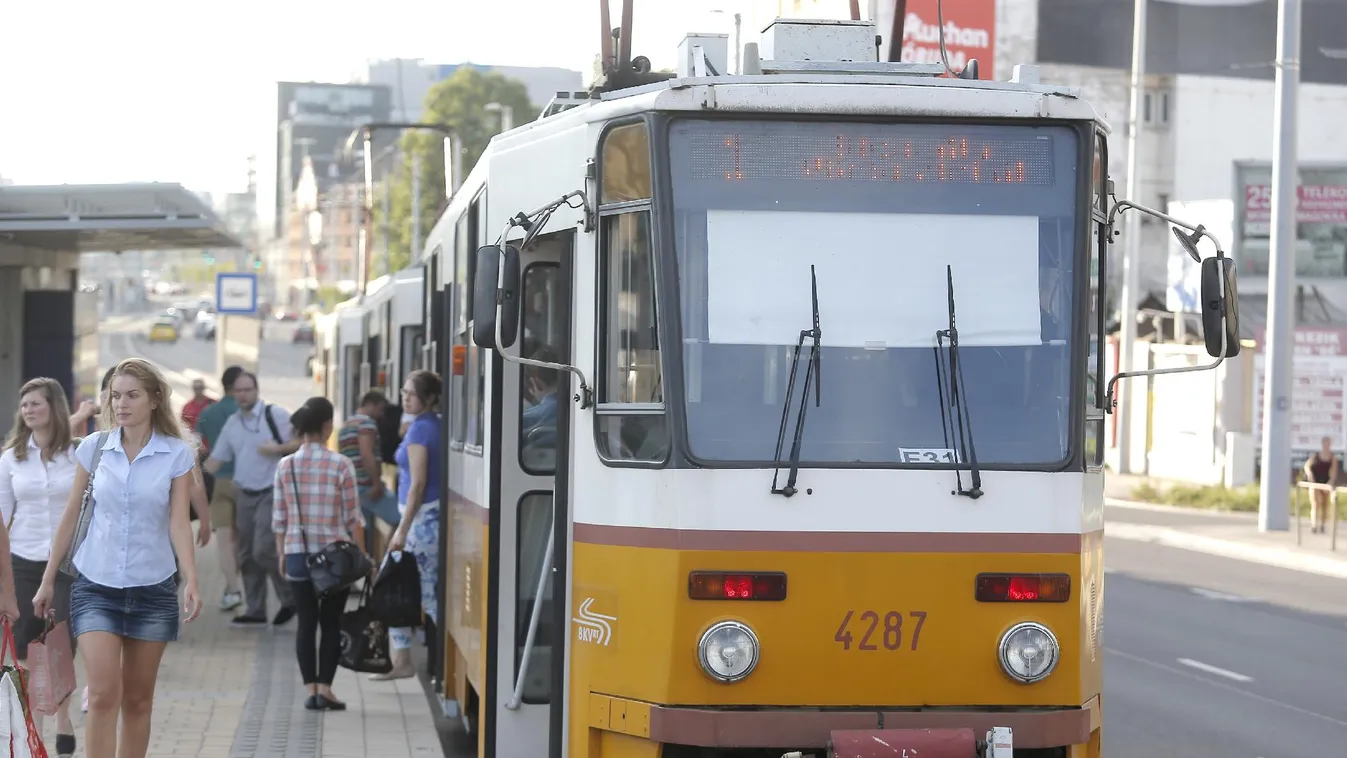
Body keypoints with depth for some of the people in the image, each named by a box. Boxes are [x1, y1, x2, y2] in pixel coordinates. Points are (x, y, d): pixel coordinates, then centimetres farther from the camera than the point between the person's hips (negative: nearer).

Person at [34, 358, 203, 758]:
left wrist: (191, 581, -20)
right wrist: (48, 581, 10)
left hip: (152, 589, 0)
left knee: (138, 700, 8)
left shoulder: (177, 454, -3)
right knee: (103, 694, -13)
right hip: (96, 587, 0)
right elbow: (70, 517, 8)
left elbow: (179, 522, -6)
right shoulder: (93, 448, 1)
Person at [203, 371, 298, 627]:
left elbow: (301, 442, -7)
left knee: (263, 550, -16)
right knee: (247, 556, 7)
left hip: (270, 493, -6)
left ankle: (291, 598, 3)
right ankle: (255, 611, 15)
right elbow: (216, 459, 14)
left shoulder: (275, 415, -6)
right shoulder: (232, 424, 11)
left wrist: (278, 448, -21)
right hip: (244, 495, 6)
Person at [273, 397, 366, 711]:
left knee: (306, 622, 8)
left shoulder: (285, 466, 0)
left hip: (297, 554, 2)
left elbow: (279, 517, 4)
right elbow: (353, 517, -5)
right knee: (331, 622, 8)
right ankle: (325, 688, 5)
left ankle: (311, 688, 6)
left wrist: (281, 554, 15)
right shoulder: (341, 465, -8)